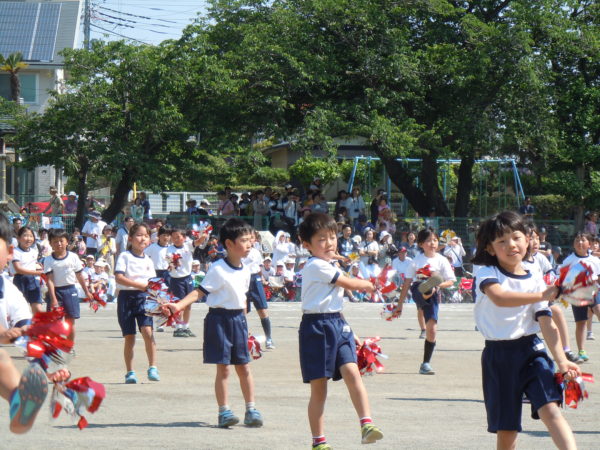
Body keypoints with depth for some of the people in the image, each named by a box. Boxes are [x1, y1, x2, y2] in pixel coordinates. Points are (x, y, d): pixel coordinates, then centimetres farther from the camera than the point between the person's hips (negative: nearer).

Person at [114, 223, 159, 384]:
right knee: (129, 336, 2)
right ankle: (130, 372, 11)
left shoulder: (148, 260, 12)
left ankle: (152, 368, -11)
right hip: (127, 296, -3)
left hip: (143, 298, 3)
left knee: (147, 331, -16)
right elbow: (119, 278, -14)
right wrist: (139, 285, -21)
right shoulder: (124, 256, -2)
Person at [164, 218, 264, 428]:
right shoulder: (218, 269, -13)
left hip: (238, 319, 6)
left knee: (244, 367, 8)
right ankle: (224, 411, 5)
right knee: (223, 368, -2)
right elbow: (199, 292, -16)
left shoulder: (245, 271, 8)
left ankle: (251, 409, 15)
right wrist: (178, 305, -29)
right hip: (220, 318, -6)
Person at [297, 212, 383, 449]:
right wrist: (370, 285, 12)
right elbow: (350, 284, -8)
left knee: (351, 372, -16)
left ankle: (366, 424, -24)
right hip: (317, 326, -7)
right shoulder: (316, 266, -11)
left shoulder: (331, 266, 17)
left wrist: (350, 332, 22)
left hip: (337, 325, 7)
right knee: (319, 388, 0)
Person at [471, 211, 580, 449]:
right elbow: (500, 297, -27)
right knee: (505, 428, 5)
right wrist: (542, 295, -33)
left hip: (531, 350, 1)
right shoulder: (487, 274, -3)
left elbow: (547, 323, -2)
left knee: (550, 409, -19)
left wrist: (561, 360, -15)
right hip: (498, 356, -1)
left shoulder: (536, 280, 6)